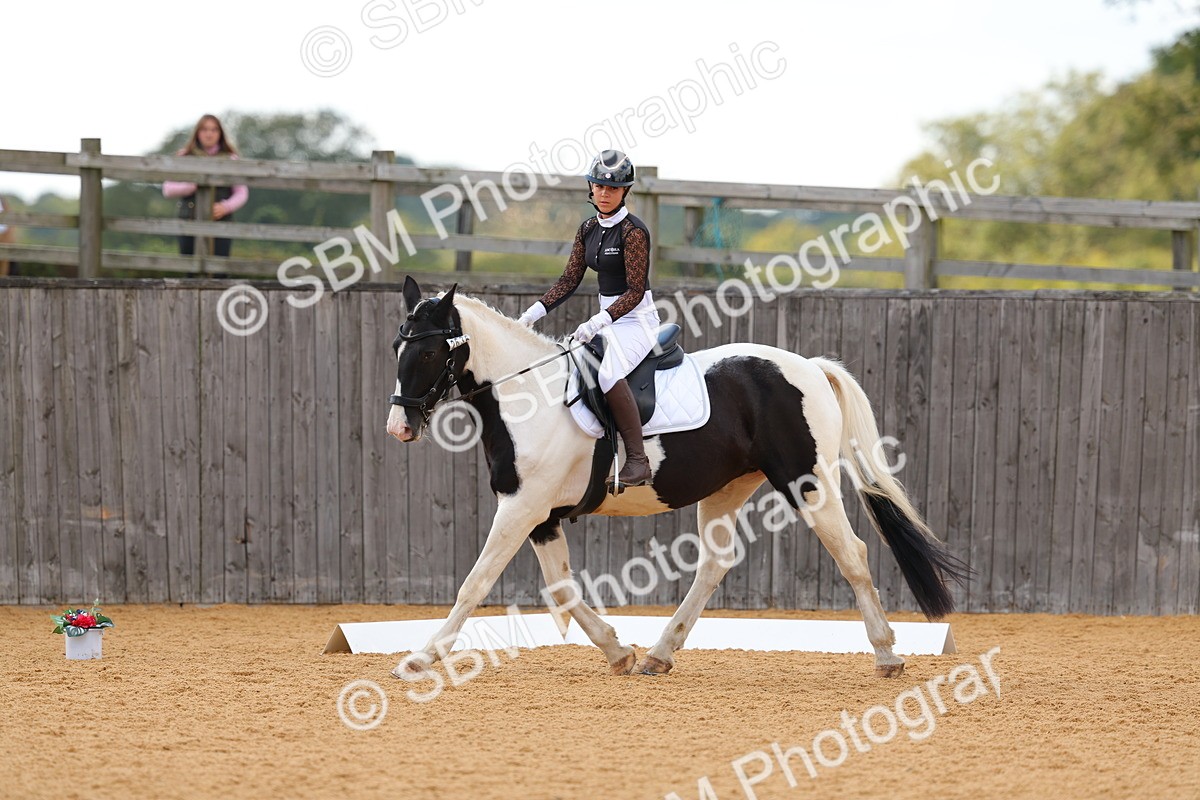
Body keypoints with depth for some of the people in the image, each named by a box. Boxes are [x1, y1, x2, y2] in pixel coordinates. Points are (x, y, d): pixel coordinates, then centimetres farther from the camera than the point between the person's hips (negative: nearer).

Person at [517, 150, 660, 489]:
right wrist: (536, 311, -1)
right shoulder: (589, 229, 8)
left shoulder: (633, 231, -15)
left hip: (636, 318, -9)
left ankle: (638, 461, -31)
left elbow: (635, 291, -19)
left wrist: (599, 322, -30)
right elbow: (570, 280, 11)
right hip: (607, 318, 9)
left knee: (609, 372, -34)